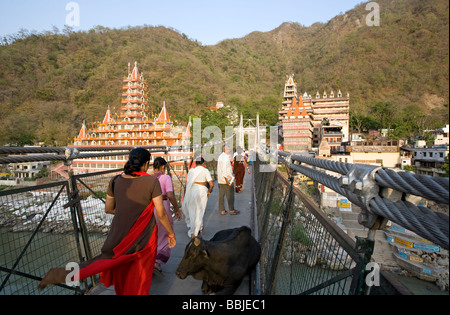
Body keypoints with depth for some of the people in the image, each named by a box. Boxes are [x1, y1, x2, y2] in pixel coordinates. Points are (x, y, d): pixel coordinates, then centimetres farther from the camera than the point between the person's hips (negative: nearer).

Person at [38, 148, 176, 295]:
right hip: (143, 238, -3)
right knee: (139, 279, 16)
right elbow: (161, 213, -14)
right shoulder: (152, 181, -16)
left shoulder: (116, 180, -4)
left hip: (120, 234, 4)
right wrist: (171, 234, 0)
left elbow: (108, 208, 6)